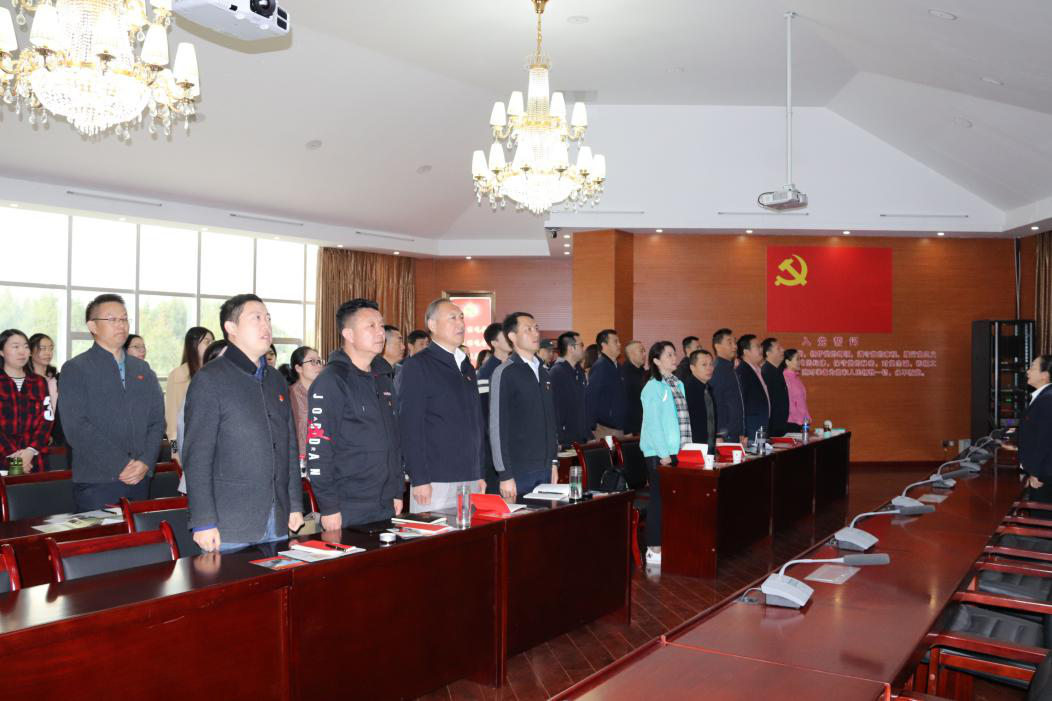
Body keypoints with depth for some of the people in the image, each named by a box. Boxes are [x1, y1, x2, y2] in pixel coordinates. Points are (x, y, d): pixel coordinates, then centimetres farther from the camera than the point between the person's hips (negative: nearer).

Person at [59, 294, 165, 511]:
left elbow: (157, 421, 10)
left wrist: (145, 462, -7)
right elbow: (76, 428, -11)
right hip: (96, 482, -4)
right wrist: (121, 465, -15)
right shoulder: (75, 369, 0)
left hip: (140, 479, 4)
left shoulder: (143, 370, 15)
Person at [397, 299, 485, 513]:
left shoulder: (466, 366, 17)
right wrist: (419, 479, -16)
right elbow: (409, 426, -12)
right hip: (435, 482, -7)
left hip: (471, 480, 7)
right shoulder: (417, 365, -6)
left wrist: (480, 473, 17)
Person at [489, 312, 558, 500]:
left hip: (546, 469, 6)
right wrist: (505, 475, -13)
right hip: (518, 471, -6)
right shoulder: (505, 373, -8)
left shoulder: (543, 371, 13)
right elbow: (497, 426, -10)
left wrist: (554, 462, 14)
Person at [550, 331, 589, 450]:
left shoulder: (579, 371, 12)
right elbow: (553, 409, -18)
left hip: (581, 440, 7)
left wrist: (588, 435, 14)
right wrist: (558, 442, -20)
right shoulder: (555, 373, -14)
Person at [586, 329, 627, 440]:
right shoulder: (600, 367, -12)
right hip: (605, 429, -8)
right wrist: (593, 426, -18)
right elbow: (589, 398, -18)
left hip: (619, 428, 8)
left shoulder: (616, 367, 14)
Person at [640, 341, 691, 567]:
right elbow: (653, 423, -14)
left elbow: (682, 419, 15)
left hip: (676, 452, 7)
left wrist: (686, 448, 9)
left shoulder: (678, 384, 14)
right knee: (659, 499, -1)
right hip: (658, 453, -7)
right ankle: (654, 550, 7)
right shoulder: (653, 387, -10)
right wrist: (664, 454, -16)